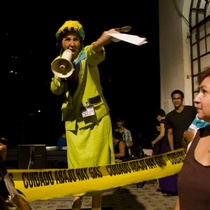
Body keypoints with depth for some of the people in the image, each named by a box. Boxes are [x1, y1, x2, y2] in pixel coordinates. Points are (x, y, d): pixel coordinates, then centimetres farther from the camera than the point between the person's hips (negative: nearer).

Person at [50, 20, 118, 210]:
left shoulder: (87, 55, -7)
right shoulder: (59, 61, 9)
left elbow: (96, 51, -32)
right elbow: (55, 90, 3)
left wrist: (102, 41, -56)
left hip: (96, 117, -4)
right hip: (74, 119, 4)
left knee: (96, 162, 0)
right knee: (77, 163, 9)